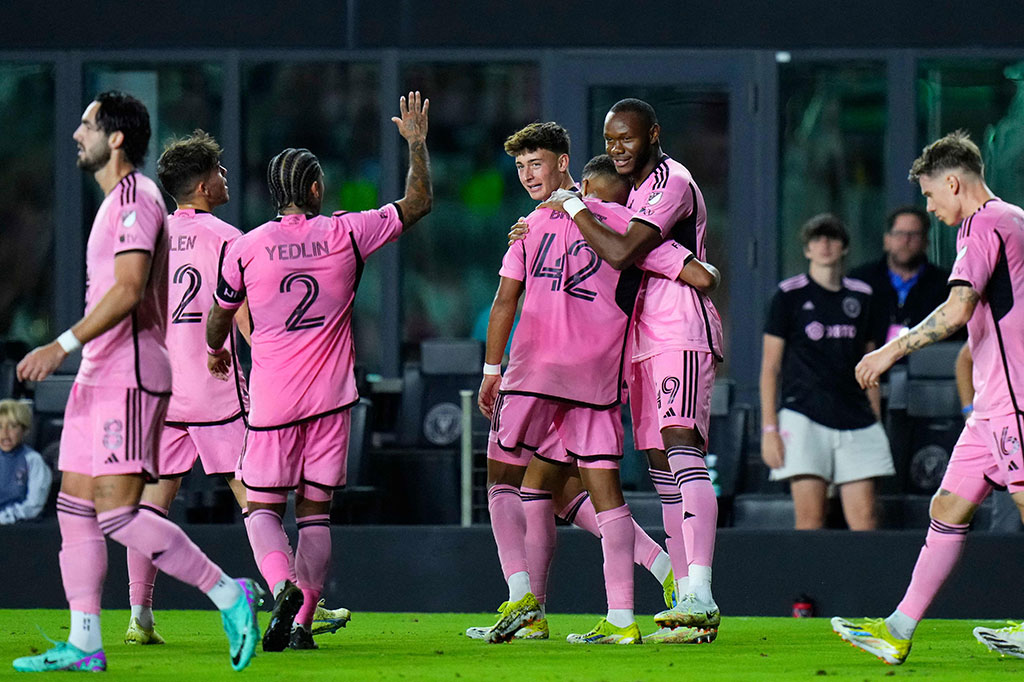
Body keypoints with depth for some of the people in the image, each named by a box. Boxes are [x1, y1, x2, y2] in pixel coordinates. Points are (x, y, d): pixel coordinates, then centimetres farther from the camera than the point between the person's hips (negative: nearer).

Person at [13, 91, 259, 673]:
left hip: (128, 376, -10)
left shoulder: (136, 197, -12)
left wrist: (63, 346, -24)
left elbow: (128, 290, -22)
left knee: (118, 513, -15)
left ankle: (230, 595, -9)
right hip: (100, 378, 10)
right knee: (75, 509, 7)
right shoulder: (118, 200, 19)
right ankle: (84, 645, 8)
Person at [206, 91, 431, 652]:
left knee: (262, 506, 6)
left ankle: (283, 586, -23)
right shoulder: (345, 235, -4)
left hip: (272, 398, -1)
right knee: (315, 510, 10)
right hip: (331, 396, 1)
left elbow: (218, 319, 11)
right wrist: (416, 141, 19)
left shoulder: (244, 249, -4)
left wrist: (216, 352, 32)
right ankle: (303, 620, 1)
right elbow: (418, 203, 7)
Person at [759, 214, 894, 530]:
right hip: (804, 417, -3)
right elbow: (770, 366, 2)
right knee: (810, 519, -9)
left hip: (856, 420, 3)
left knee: (864, 516, -6)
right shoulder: (790, 295, 3)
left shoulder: (861, 296, 13)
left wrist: (876, 420, 13)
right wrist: (769, 428, -5)